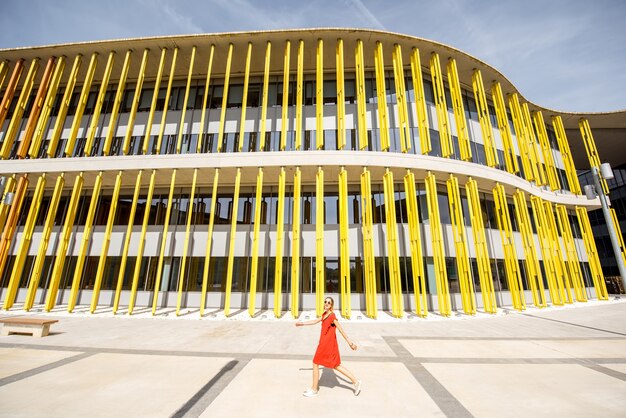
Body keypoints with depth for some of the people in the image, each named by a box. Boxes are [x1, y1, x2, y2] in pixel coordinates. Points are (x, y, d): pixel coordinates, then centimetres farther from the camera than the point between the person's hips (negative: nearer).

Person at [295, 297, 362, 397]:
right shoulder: (324, 314, 7)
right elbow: (315, 321, 18)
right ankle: (355, 382, 23)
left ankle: (314, 390, 24)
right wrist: (302, 323, 19)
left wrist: (349, 342, -14)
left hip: (327, 344, -8)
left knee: (315, 364, 7)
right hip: (325, 343, 8)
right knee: (336, 366, 17)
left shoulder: (332, 316, -19)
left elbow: (341, 330, -17)